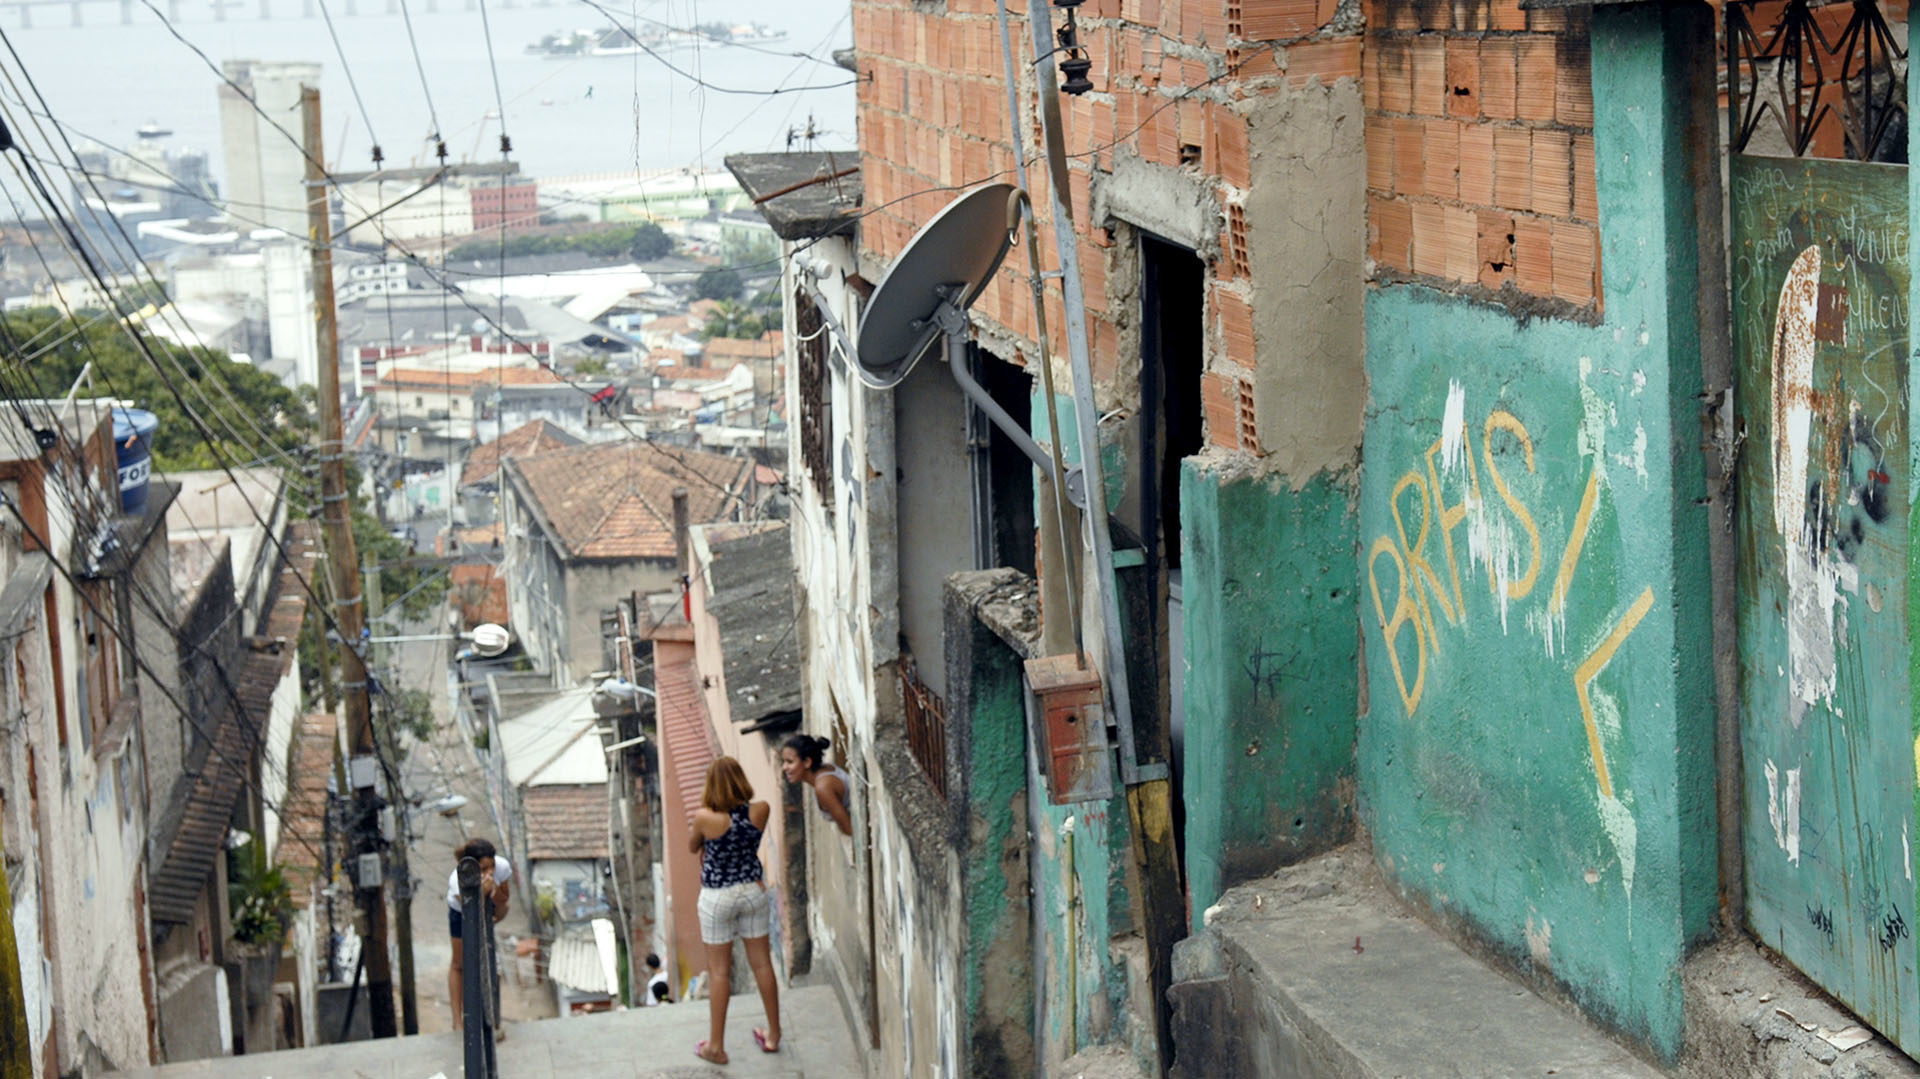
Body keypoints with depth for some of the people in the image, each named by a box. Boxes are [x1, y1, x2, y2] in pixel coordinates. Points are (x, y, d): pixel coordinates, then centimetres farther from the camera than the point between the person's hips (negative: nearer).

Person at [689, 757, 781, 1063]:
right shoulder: (761, 811, -14)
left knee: (719, 971, 9)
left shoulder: (705, 817, -22)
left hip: (717, 897, -3)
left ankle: (715, 1046, 19)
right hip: (754, 890, 3)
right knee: (762, 963, 17)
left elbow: (692, 847, -3)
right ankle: (773, 1035, 29)